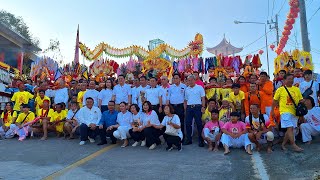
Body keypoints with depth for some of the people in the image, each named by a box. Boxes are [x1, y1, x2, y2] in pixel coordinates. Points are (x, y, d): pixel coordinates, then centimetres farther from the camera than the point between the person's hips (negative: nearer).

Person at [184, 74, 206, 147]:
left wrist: (203, 107, -11)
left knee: (199, 124, -2)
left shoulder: (199, 88, 2)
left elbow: (203, 98, -2)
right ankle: (188, 139, 16)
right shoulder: (187, 89, 15)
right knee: (188, 123, 5)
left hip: (197, 107, -4)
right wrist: (185, 108, 9)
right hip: (189, 107, 5)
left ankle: (201, 140, 6)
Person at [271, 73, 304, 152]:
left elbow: (301, 100, 13)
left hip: (294, 112, 5)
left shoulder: (296, 89, 10)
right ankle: (294, 146, -9)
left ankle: (283, 144, 21)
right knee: (290, 128, -13)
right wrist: (272, 111, 4)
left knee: (290, 129, 8)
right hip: (285, 112, -5)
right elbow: (275, 101, 4)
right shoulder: (280, 89, -1)